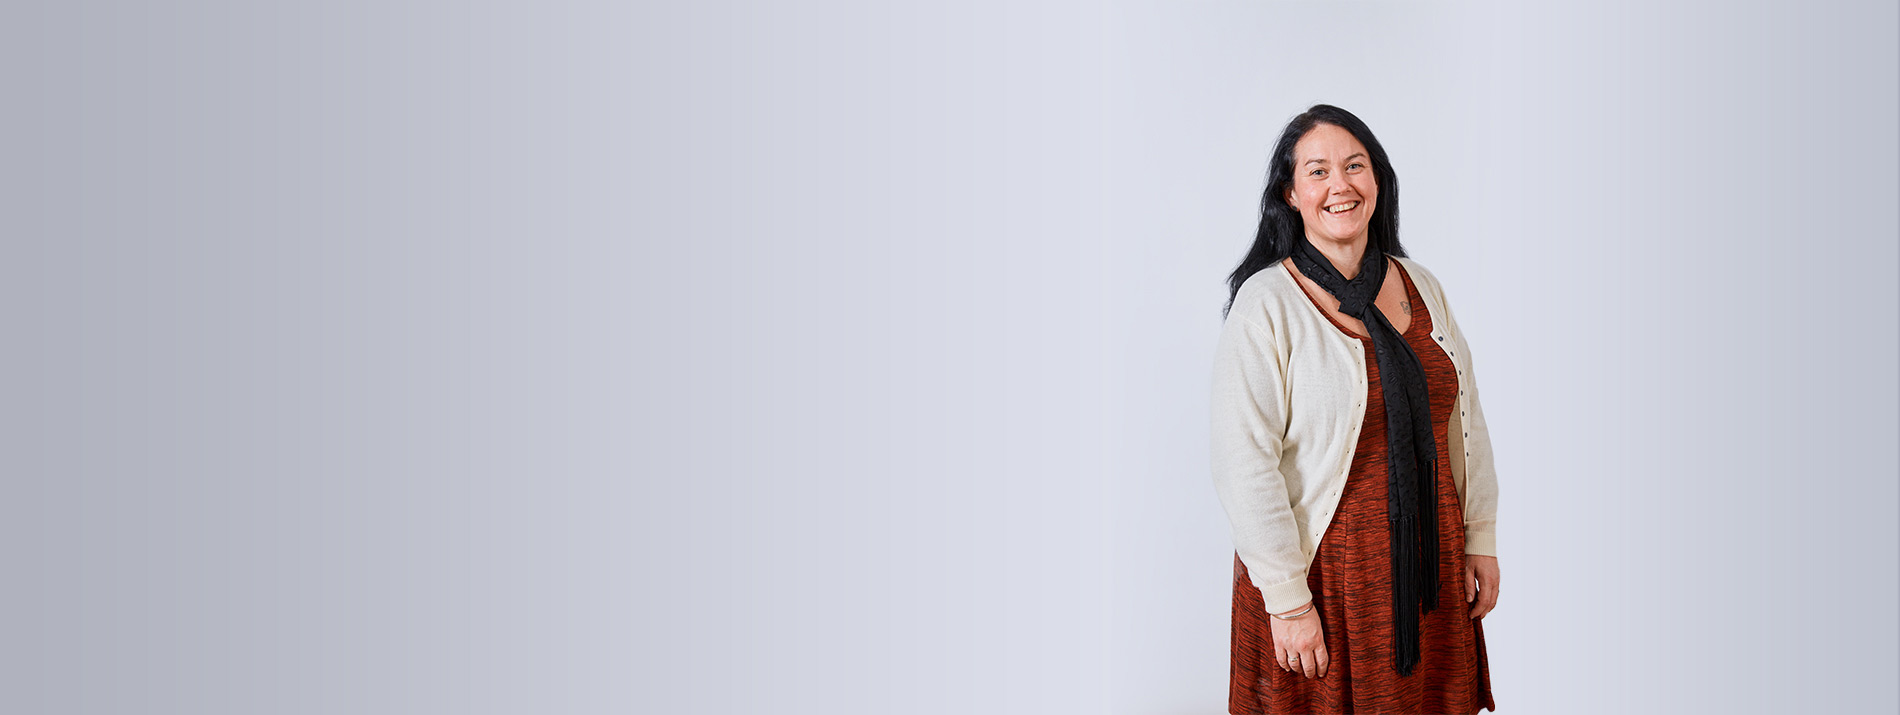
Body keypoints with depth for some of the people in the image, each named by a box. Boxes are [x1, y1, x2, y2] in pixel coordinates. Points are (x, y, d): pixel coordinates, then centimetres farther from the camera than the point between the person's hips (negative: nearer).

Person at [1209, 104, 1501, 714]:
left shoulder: (1420, 287, 7)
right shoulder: (1267, 304, -13)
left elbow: (1464, 419, 13)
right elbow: (1245, 466, -17)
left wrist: (1480, 538, 8)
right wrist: (1288, 600, -17)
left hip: (1429, 566, 5)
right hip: (1324, 571, -5)